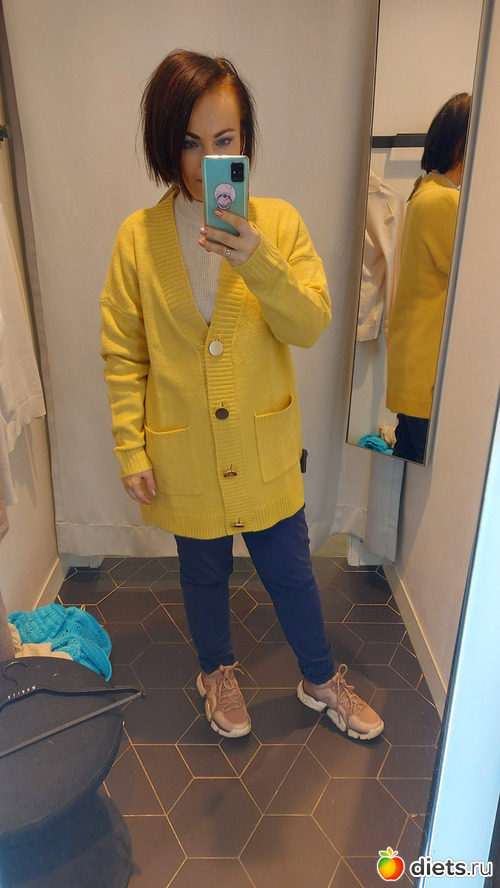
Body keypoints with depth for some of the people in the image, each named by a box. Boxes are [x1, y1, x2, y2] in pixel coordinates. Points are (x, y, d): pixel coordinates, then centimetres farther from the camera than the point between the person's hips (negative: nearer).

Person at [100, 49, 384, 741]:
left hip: (266, 450, 1)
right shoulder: (138, 236, -5)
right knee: (205, 574, 20)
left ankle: (321, 680, 43)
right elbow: (123, 354, -3)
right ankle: (218, 672, 49)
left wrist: (259, 264, -27)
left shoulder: (279, 223, -4)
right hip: (184, 455, 0)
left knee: (290, 571, 16)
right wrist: (131, 451, -5)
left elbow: (311, 326, -10)